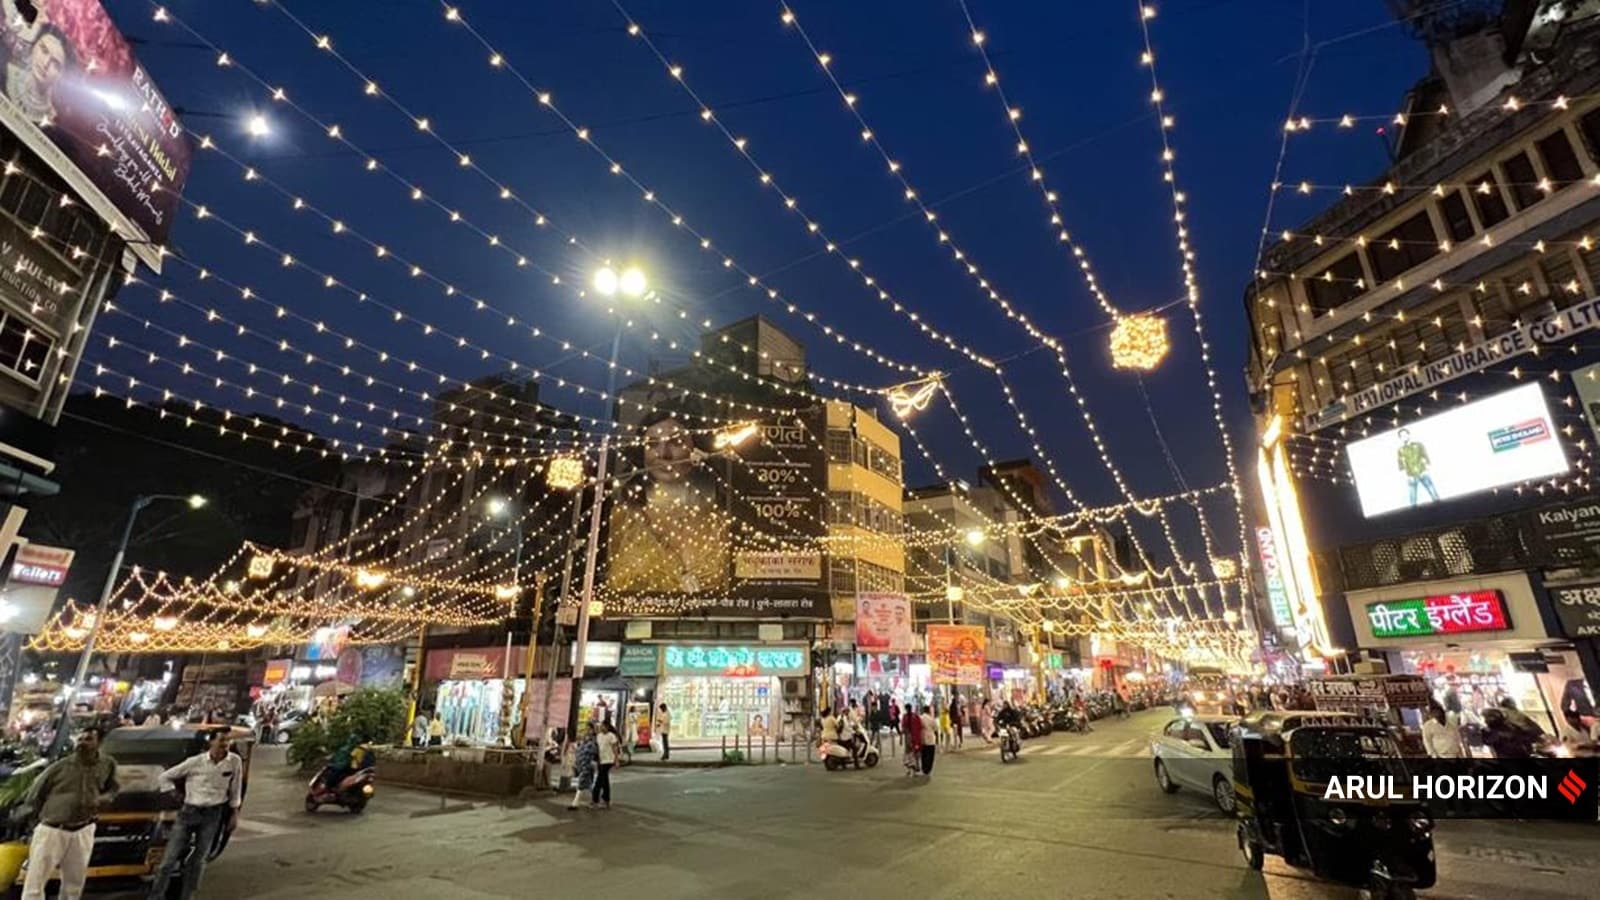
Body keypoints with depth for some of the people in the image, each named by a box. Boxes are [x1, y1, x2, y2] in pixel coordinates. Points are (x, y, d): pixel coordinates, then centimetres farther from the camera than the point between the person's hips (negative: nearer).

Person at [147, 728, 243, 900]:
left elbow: (235, 789, 3)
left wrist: (235, 813, 5)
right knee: (170, 858, 2)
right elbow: (163, 777, 3)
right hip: (189, 811, -1)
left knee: (198, 860, 9)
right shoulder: (195, 762, -11)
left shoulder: (235, 762, -9)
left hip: (212, 814, 1)